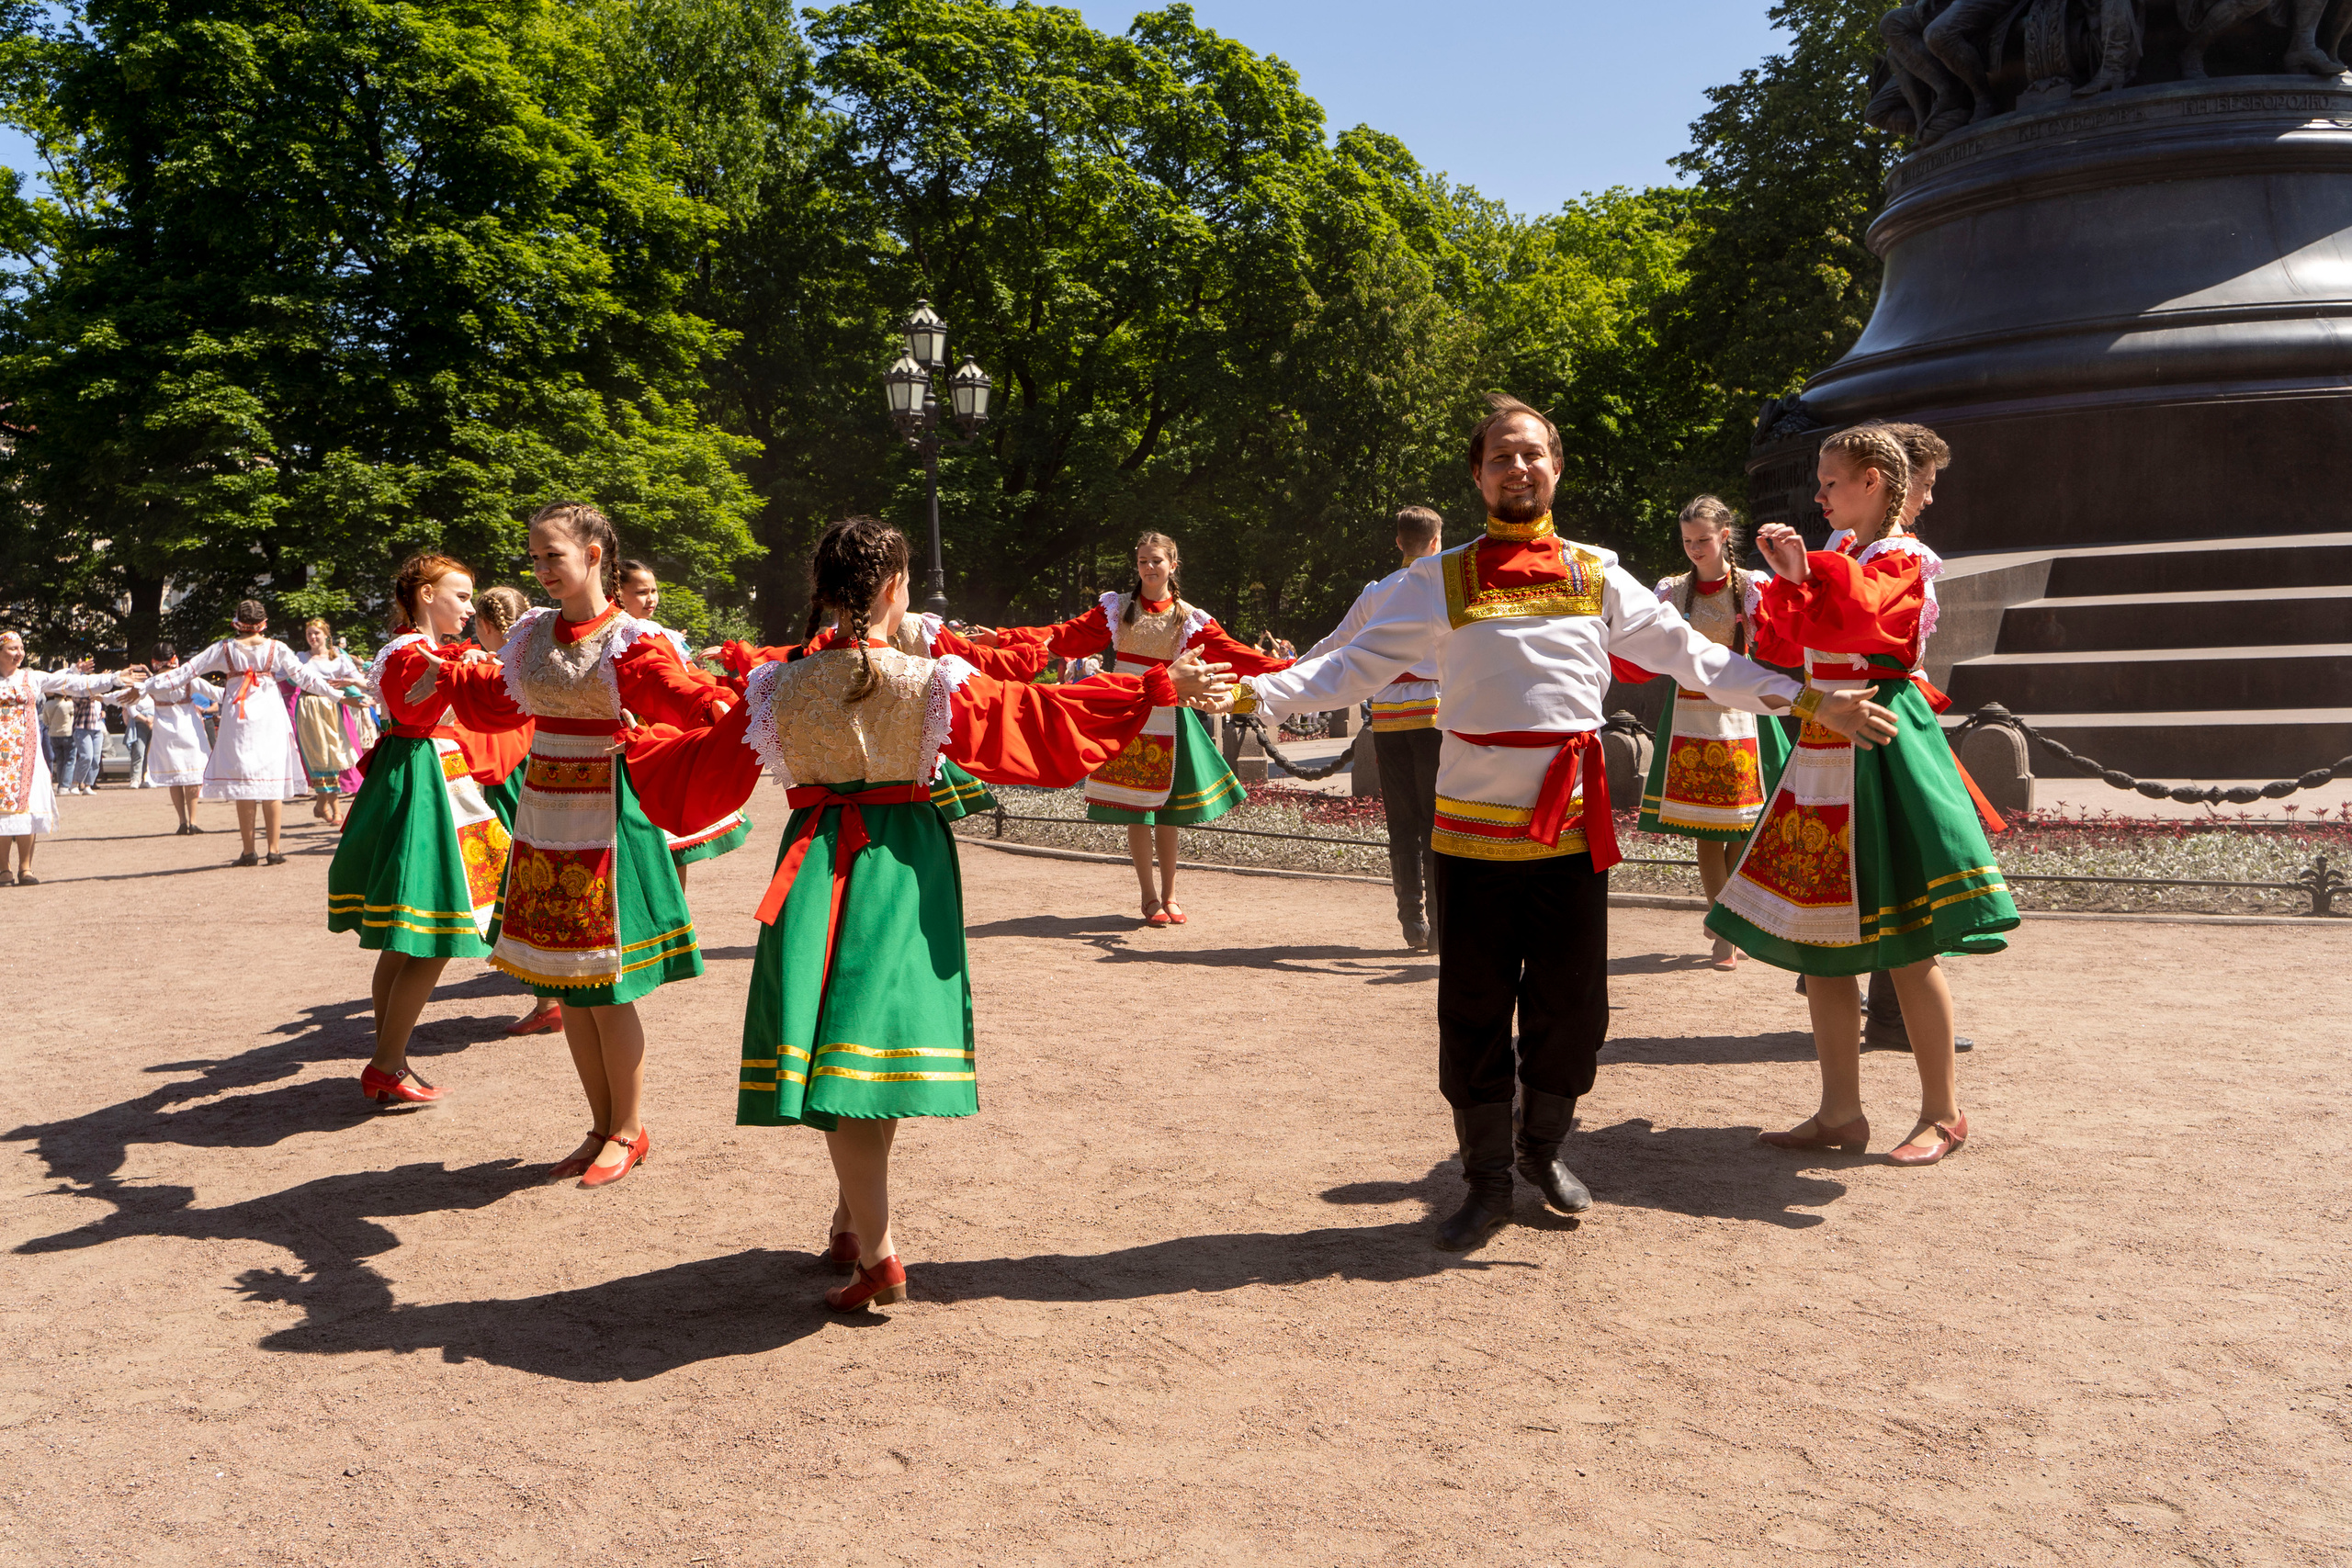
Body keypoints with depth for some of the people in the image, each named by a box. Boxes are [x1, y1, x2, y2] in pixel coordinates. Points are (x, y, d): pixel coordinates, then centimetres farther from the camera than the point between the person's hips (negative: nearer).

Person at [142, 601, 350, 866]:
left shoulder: (225, 649, 3)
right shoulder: (276, 648, 1)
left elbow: (188, 670, 7)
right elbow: (304, 675, 4)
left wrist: (156, 685, 16)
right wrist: (336, 693, 11)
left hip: (238, 717, 0)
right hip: (269, 715, 0)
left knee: (243, 783, 3)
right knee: (272, 780, 3)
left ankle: (249, 851, 4)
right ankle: (274, 849, 2)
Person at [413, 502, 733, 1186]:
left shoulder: (629, 639, -10)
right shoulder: (532, 633, 8)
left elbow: (679, 696, -22)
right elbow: (499, 698, 24)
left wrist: (718, 709, -41)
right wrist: (445, 677, 21)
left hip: (604, 816, -6)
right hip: (542, 814, 7)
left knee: (604, 986, -3)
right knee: (563, 984, 10)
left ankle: (629, 1130, 14)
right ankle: (603, 1126, 23)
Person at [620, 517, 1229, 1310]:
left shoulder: (783, 686, -2)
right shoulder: (934, 681, -7)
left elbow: (706, 759, 9)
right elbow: (1038, 716, -8)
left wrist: (631, 743, 29)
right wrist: (1159, 686, -4)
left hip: (820, 866, 0)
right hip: (904, 867, 0)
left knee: (835, 1050, 1)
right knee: (882, 1040, 13)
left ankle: (876, 1254, -6)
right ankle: (851, 1226, 28)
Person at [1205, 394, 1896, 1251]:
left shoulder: (1597, 575, 9)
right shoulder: (1440, 581, 4)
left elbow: (1692, 657, 11)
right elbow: (1357, 666, -1)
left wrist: (1808, 700, 6)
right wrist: (1254, 690, -15)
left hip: (1573, 826, 2)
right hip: (1474, 829, -1)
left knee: (1571, 1002, 8)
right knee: (1474, 1008, 4)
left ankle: (1544, 1146, 34)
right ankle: (1487, 1180, 22)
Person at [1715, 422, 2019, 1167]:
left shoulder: (1900, 560, -7)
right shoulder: (1837, 560, 17)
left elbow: (1855, 615, -27)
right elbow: (1780, 645, 14)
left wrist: (1811, 566, -19)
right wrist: (1787, 577, 2)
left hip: (1878, 750, -8)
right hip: (1824, 752, 9)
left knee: (1902, 944, -4)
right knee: (1818, 937, 7)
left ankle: (1942, 1111, 10)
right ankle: (1840, 1112, 14)